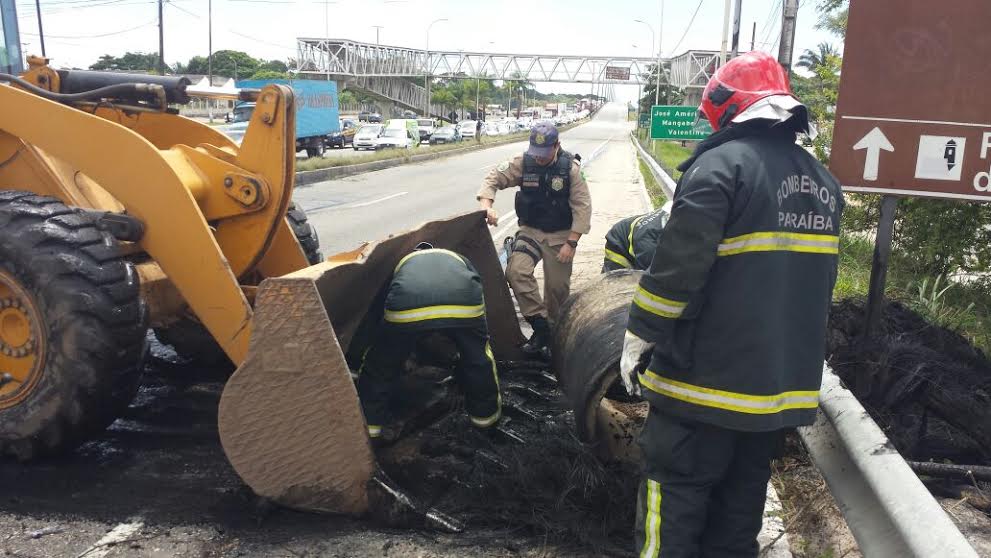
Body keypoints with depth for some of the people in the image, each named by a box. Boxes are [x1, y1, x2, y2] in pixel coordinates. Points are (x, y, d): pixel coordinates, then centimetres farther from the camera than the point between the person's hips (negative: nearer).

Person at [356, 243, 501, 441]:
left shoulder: (403, 262, 43)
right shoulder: (460, 259, 44)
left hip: (407, 307, 0)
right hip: (463, 302, 1)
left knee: (381, 363, 26)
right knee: (478, 356, 31)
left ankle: (370, 422, 34)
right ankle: (485, 411, 42)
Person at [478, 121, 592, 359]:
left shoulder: (571, 168, -11)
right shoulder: (522, 163, -6)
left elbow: (582, 207, -11)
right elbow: (493, 179, -4)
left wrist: (571, 243, -16)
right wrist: (486, 206, -24)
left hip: (560, 235, -1)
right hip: (531, 231, 2)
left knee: (557, 286, 1)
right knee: (516, 271, -23)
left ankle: (553, 335, 23)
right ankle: (540, 326, -13)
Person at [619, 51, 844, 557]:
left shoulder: (721, 164, -14)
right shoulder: (824, 183, 10)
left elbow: (678, 265, -20)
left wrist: (637, 338, -10)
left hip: (709, 377, -7)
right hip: (789, 381, 8)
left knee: (675, 494, 4)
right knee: (742, 494, 19)